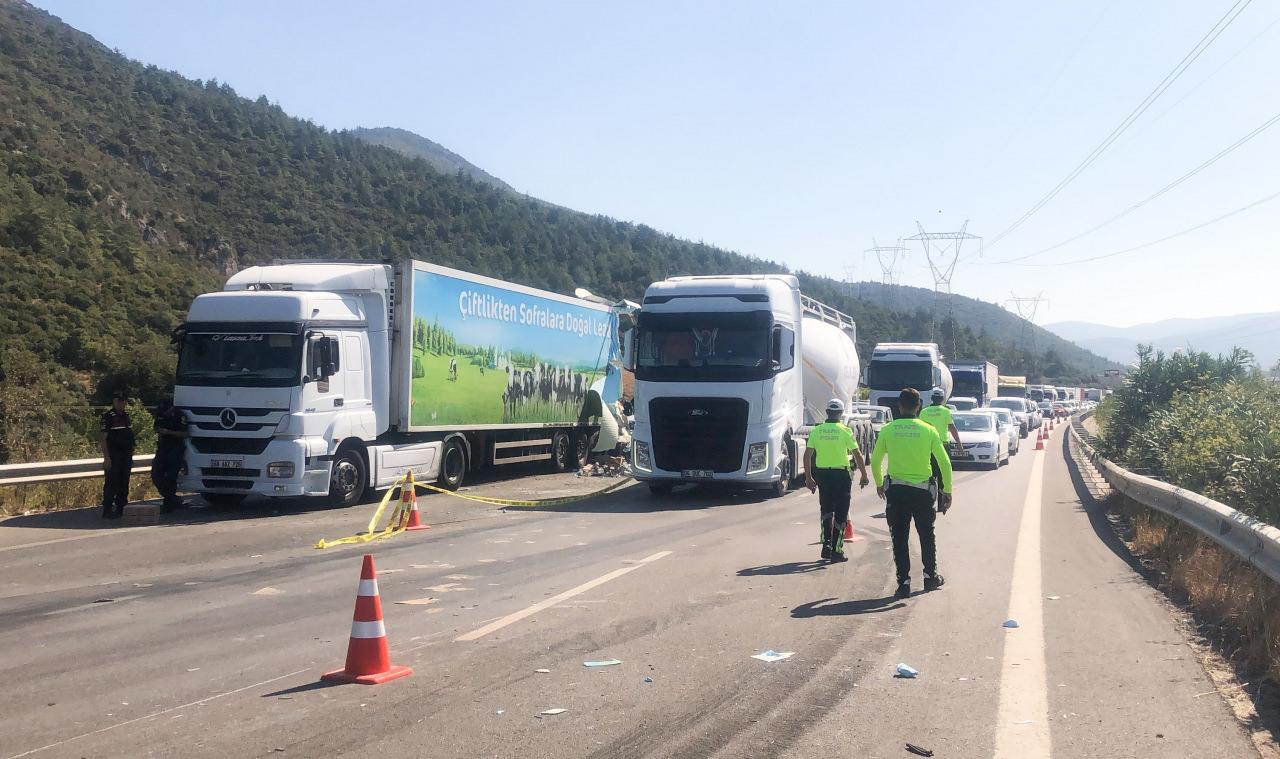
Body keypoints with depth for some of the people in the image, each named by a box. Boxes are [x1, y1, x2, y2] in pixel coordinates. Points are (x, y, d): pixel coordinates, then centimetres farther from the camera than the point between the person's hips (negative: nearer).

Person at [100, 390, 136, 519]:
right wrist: (106, 458, -19)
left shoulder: (126, 416, 14)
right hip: (113, 456, -7)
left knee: (124, 484, 10)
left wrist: (131, 455, 18)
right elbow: (104, 438, -12)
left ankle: (120, 509, 18)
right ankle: (107, 511, -2)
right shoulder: (108, 417, -8)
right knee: (111, 484, -6)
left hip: (125, 456, 7)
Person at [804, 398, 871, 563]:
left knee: (825, 511, 20)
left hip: (822, 474, 3)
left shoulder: (816, 430, 1)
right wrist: (864, 476, 4)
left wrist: (808, 477, 8)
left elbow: (807, 456, 0)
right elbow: (857, 455, -7)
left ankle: (826, 545, 11)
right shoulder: (845, 431, -8)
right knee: (840, 514, 5)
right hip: (841, 474, -3)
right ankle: (837, 551, 5)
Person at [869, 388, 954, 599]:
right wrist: (947, 491, 6)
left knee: (899, 538, 6)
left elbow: (875, 461, 5)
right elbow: (945, 463, -3)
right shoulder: (928, 430, -4)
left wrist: (879, 484, 21)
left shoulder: (888, 430, -2)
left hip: (896, 490, 0)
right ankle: (930, 576, 28)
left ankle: (904, 582, 4)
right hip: (922, 490, 0)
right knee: (926, 535, 19)